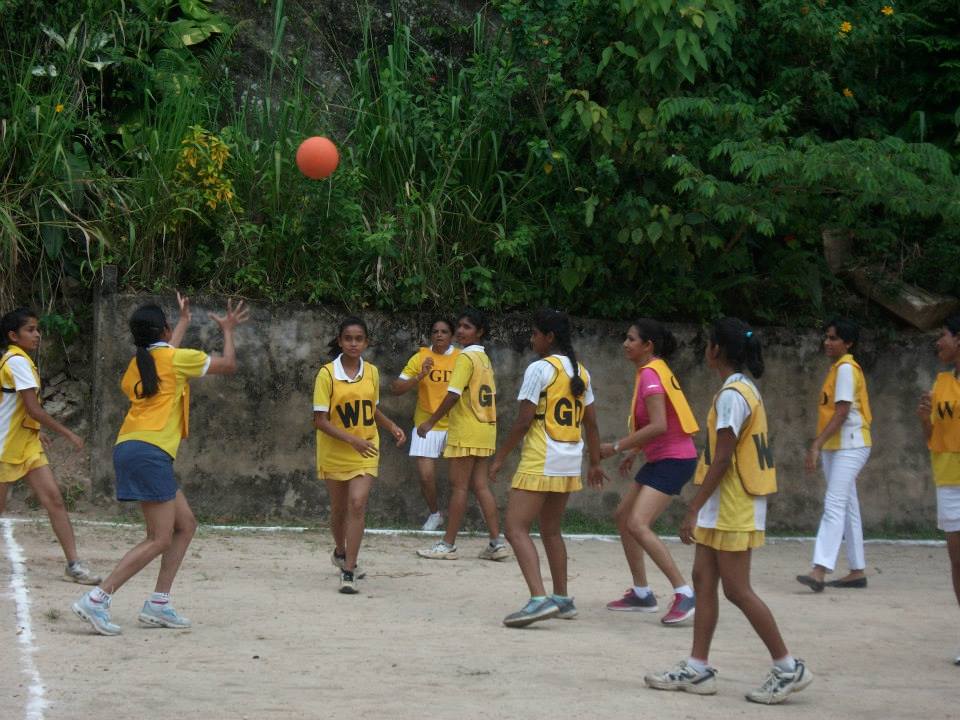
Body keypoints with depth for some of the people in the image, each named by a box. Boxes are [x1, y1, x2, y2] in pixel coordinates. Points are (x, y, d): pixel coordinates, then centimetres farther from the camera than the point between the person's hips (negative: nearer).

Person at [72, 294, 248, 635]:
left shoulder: (138, 363, 19)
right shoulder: (176, 358, -1)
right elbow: (229, 364, 10)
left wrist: (184, 322, 54)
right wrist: (228, 329, 26)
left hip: (130, 449, 9)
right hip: (149, 451, -9)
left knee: (186, 524, 15)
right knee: (160, 539, -10)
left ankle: (158, 603, 11)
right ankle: (96, 600, -18)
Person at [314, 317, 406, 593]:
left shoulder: (372, 372, 0)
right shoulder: (327, 374, -13)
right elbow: (320, 420, -16)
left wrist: (392, 427, 0)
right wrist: (351, 439, -27)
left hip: (366, 451, 1)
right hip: (334, 452, -1)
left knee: (357, 504, -15)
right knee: (339, 508, 15)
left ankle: (348, 571, -14)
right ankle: (340, 553, 44)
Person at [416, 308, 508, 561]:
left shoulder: (466, 357, -13)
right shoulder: (484, 358, 14)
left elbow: (453, 395, -19)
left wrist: (430, 422, -13)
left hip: (466, 433, -8)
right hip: (486, 430, 8)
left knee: (458, 486, -3)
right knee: (480, 486, 9)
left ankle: (448, 545, 1)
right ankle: (496, 543, 5)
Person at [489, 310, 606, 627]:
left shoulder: (540, 369, -11)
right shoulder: (581, 372, 12)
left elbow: (524, 421, -13)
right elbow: (591, 423, 16)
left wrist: (500, 457, -6)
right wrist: (595, 463, 24)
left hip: (541, 460, -8)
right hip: (570, 462, 8)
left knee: (516, 529, -10)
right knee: (551, 530, 21)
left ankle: (539, 599, -25)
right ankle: (562, 599, 25)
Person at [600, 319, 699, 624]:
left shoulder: (650, 374, -17)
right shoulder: (656, 371, 13)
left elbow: (658, 426, -26)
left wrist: (618, 447, -21)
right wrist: (634, 452, 20)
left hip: (674, 460, -11)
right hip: (661, 458, 11)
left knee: (638, 524, -20)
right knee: (623, 516, 16)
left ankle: (685, 594, -21)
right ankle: (641, 593, 22)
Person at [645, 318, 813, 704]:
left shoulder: (731, 394, -18)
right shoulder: (745, 389, 13)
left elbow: (722, 459, -21)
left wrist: (693, 509, -20)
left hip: (732, 507, -10)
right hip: (724, 507, 10)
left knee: (737, 588, -5)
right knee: (703, 580, 10)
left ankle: (789, 668, 1)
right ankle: (697, 668, 12)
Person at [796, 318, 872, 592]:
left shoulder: (846, 368, -12)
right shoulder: (838, 368, 17)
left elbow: (842, 413, -19)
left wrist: (816, 445, -23)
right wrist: (819, 446, 17)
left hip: (850, 446, -10)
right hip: (835, 447, 10)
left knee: (834, 505, -18)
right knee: (847, 508, 12)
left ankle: (820, 571, -29)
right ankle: (857, 571, 17)